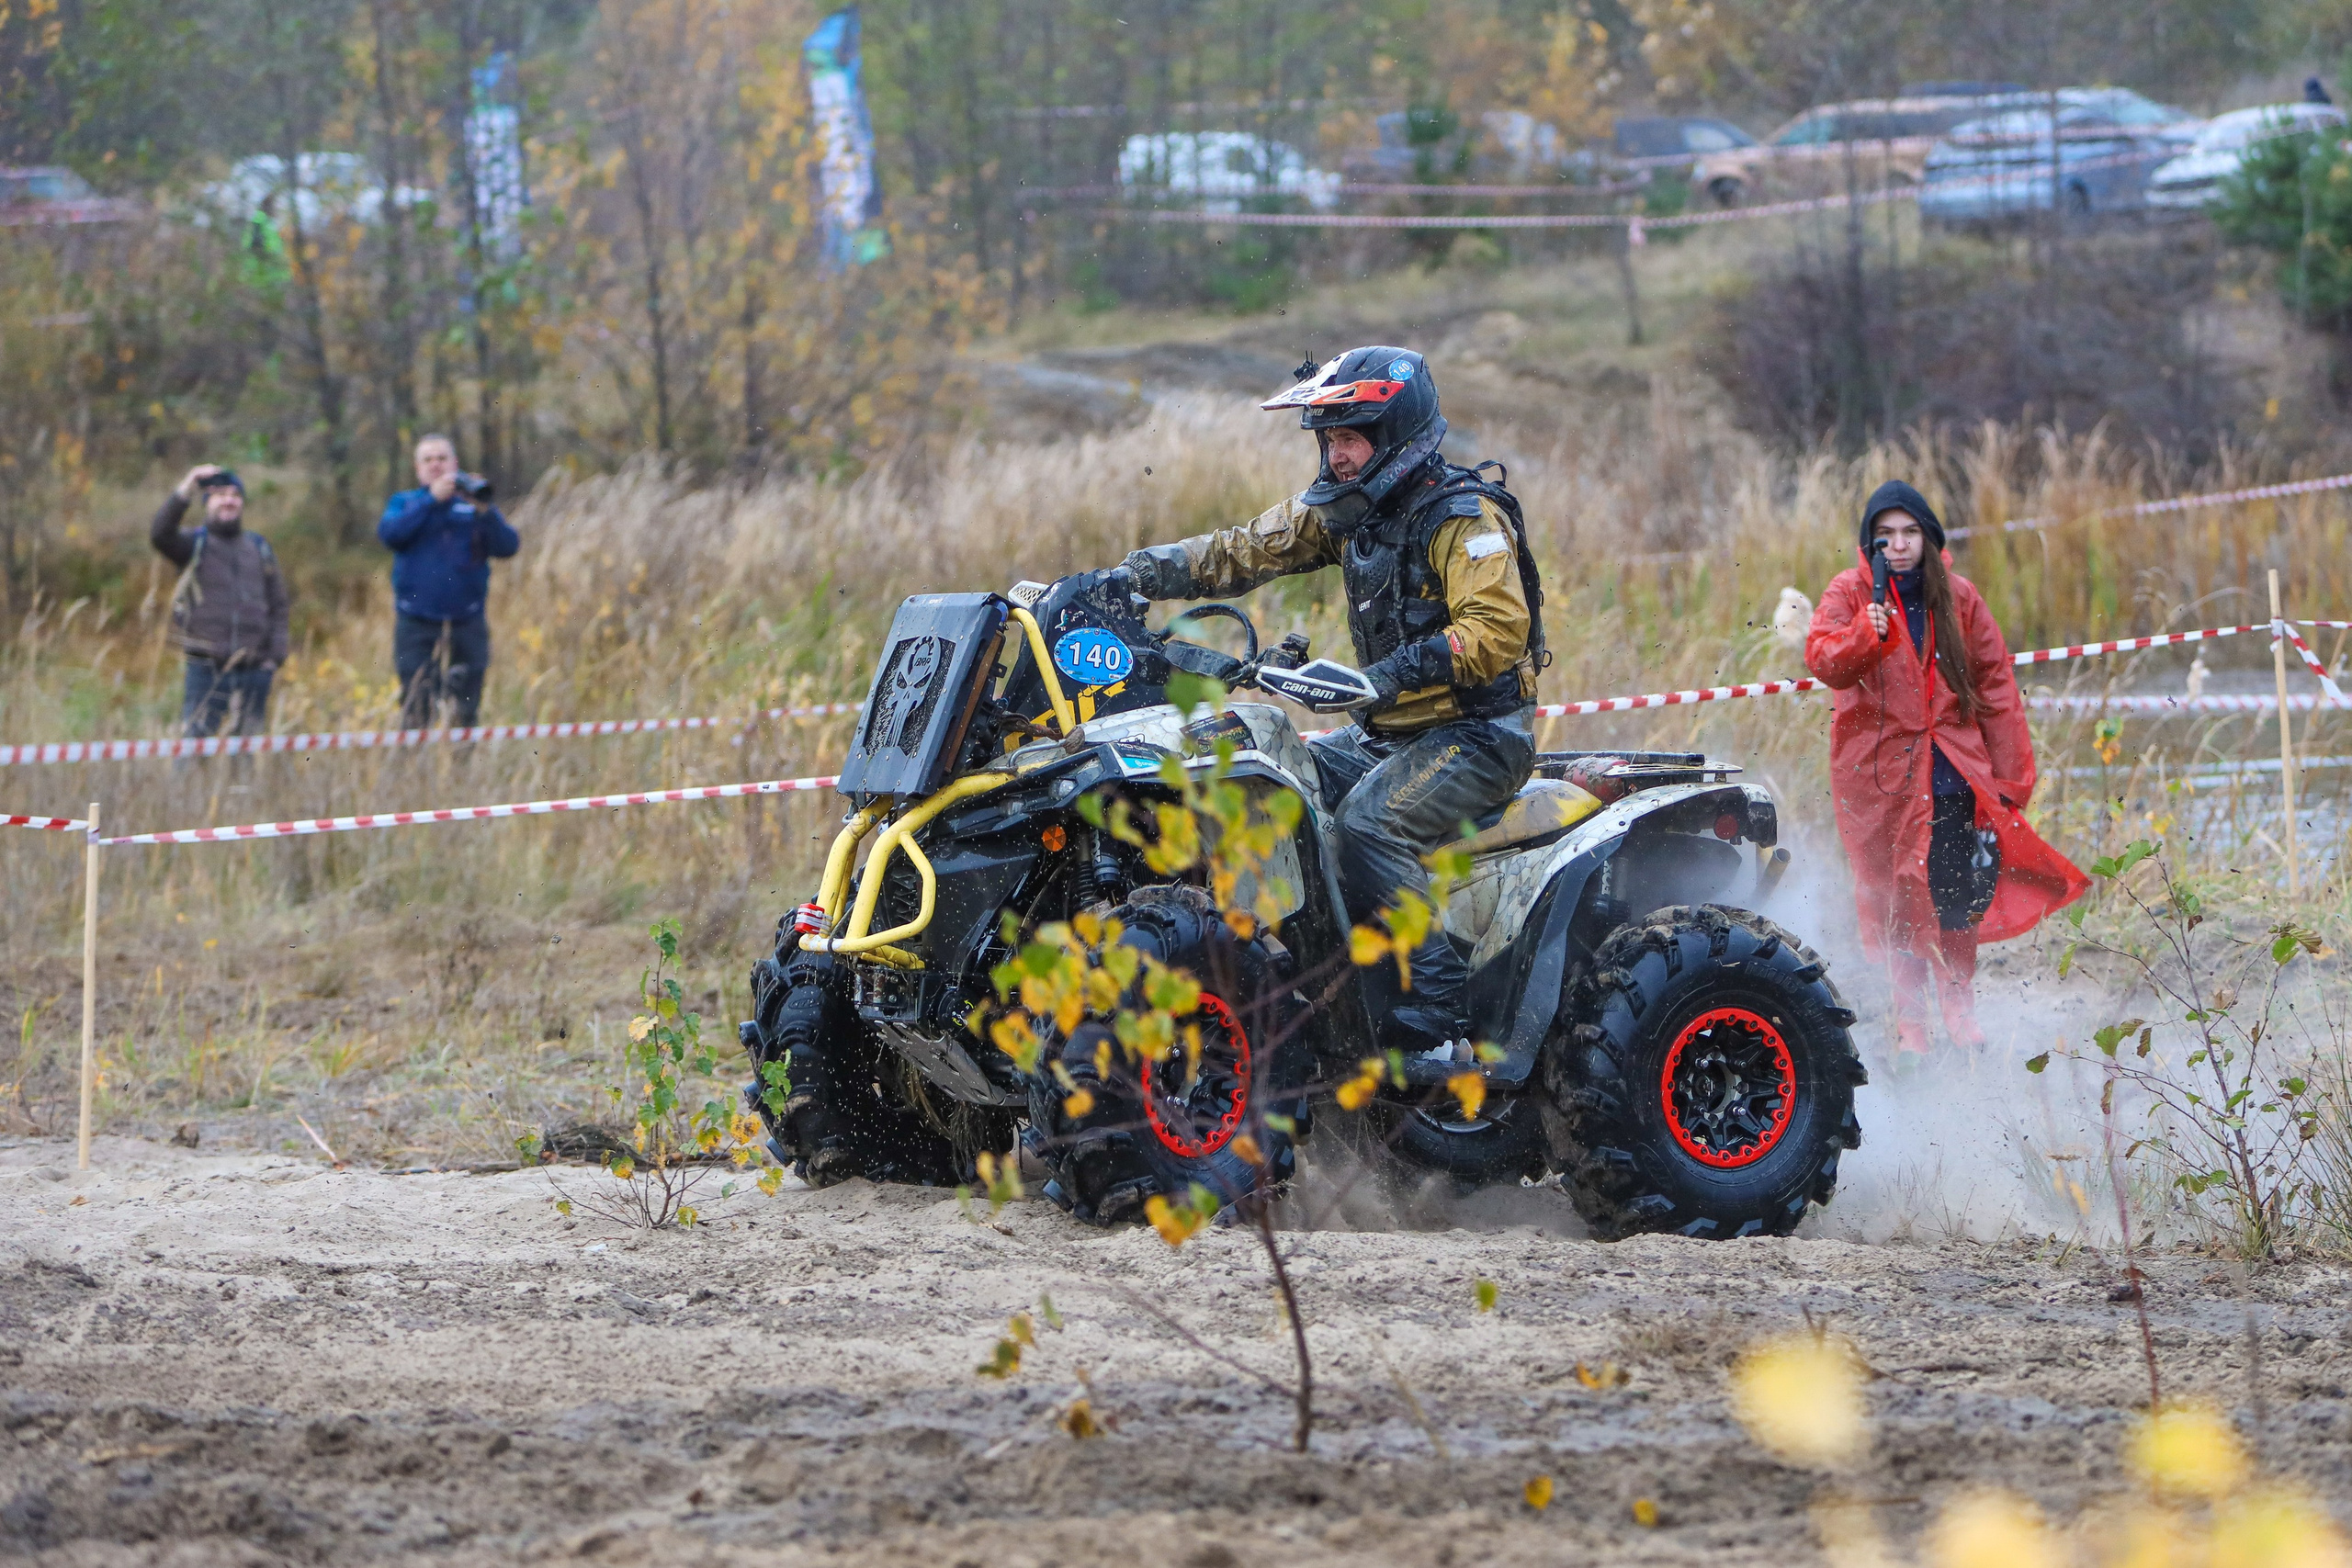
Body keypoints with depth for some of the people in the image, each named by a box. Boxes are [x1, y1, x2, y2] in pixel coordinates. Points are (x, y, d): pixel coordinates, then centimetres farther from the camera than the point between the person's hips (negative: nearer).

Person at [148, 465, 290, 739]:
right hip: (206, 672, -3)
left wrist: (275, 657, 4)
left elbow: (278, 606, 15)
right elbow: (159, 534, -15)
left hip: (253, 672, 3)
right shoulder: (194, 544, 7)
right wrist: (186, 488, -20)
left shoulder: (260, 548, 17)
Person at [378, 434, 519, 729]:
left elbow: (508, 547, -2)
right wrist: (432, 500, -14)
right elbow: (390, 534, -10)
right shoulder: (404, 503, 12)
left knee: (467, 713, 1)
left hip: (468, 624, 1)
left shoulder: (472, 505, 11)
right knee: (415, 708, -7)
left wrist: (485, 512, -17)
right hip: (416, 624, -1)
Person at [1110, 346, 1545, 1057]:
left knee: (1369, 822, -31)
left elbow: (1497, 630, -28)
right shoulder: (1344, 509, 9)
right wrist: (1128, 577, -6)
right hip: (1391, 730, 9)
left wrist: (1387, 676, -39)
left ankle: (1434, 1023, -32)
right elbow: (1242, 553, 7)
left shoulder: (1464, 516, -16)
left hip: (1478, 735, -9)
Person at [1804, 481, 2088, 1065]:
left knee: (1957, 895, -6)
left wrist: (2011, 775, 7)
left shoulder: (1956, 596, 8)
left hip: (1951, 766, 2)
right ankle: (1909, 1023, 0)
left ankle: (1959, 1010, 12)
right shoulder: (1851, 593, 1)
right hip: (1878, 766, -2)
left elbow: (1995, 685, 11)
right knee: (1895, 897, -5)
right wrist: (1864, 636, -36)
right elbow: (1822, 659, -16)